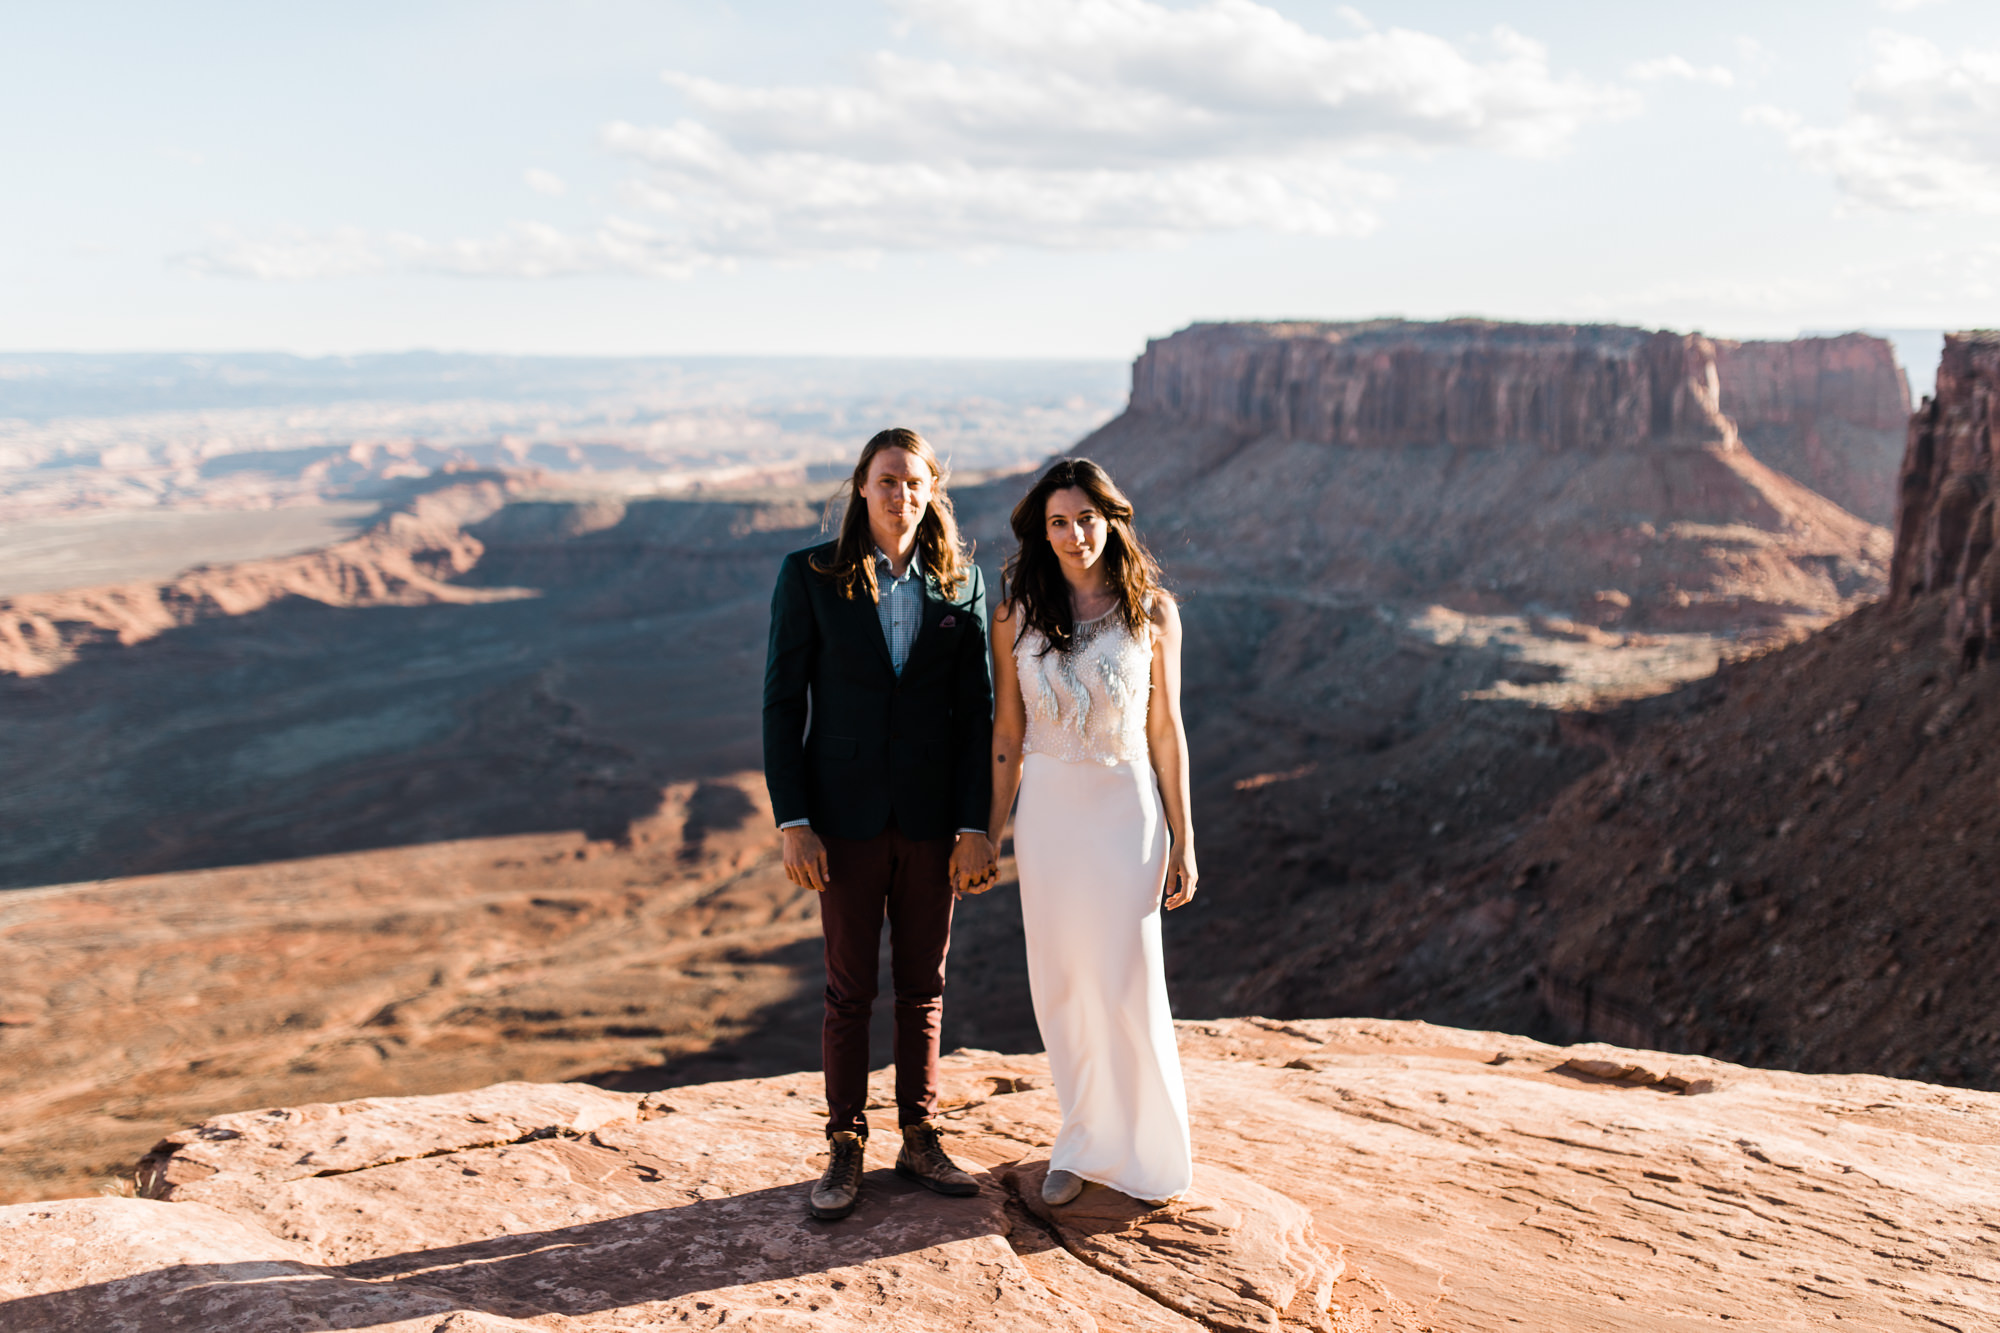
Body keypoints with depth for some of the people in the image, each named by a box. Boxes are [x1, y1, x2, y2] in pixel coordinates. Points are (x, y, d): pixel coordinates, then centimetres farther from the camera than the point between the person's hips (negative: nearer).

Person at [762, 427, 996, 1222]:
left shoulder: (961, 583, 1)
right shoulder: (810, 577, -4)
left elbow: (976, 710, 1)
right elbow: (782, 702, -4)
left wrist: (975, 826, -4)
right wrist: (793, 823, -10)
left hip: (932, 818, 2)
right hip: (845, 815, -2)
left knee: (924, 985, 12)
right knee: (849, 989, 6)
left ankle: (919, 1140, 26)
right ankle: (845, 1150, 21)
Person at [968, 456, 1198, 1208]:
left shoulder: (1151, 611, -2)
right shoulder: (1017, 613, 0)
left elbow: (1166, 732, 1)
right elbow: (1007, 734, 6)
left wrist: (1181, 843, 2)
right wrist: (989, 834, 6)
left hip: (1126, 807, -2)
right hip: (1046, 809, 2)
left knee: (1126, 982, 1)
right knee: (1061, 984, 9)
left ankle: (1143, 1146, 22)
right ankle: (1082, 1142, 26)